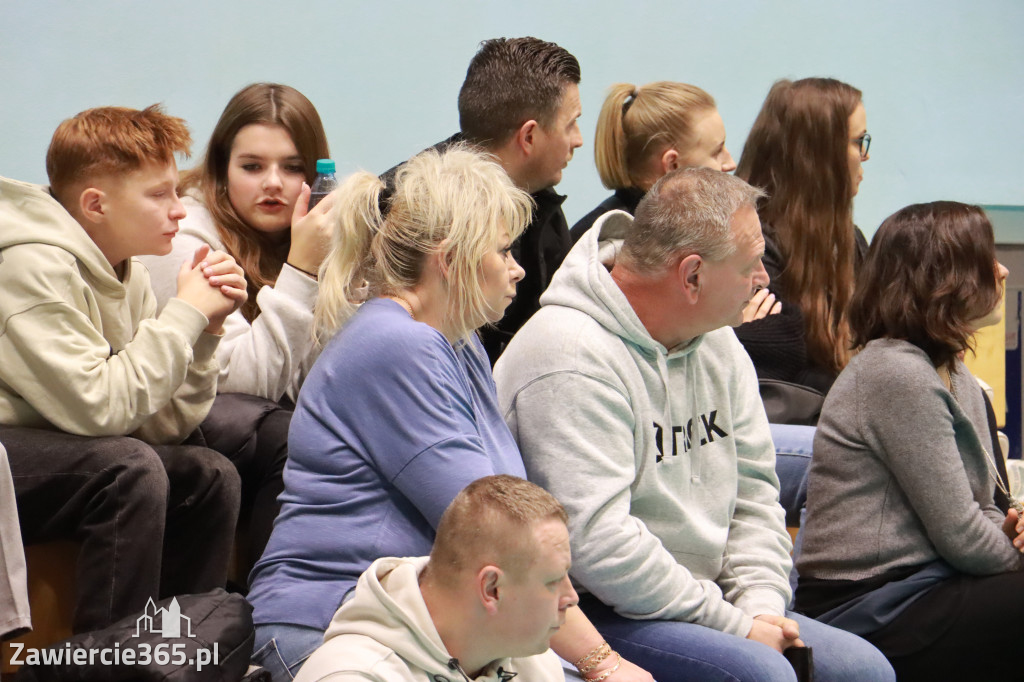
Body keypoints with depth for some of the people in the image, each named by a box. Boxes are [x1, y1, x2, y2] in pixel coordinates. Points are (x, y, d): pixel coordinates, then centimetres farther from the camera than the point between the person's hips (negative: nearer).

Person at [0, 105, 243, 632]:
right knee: (130, 469, -28)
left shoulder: (123, 273, 7)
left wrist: (205, 330, -9)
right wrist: (184, 315, -20)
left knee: (209, 477, -1)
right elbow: (97, 407, -28)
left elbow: (164, 425, 4)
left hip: (45, 448, 9)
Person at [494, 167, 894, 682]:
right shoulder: (572, 359, -19)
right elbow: (596, 543, -25)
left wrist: (763, 605, -4)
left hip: (700, 601, 8)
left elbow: (753, 487, 14)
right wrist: (736, 627, -19)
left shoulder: (716, 341, 10)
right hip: (597, 615, -8)